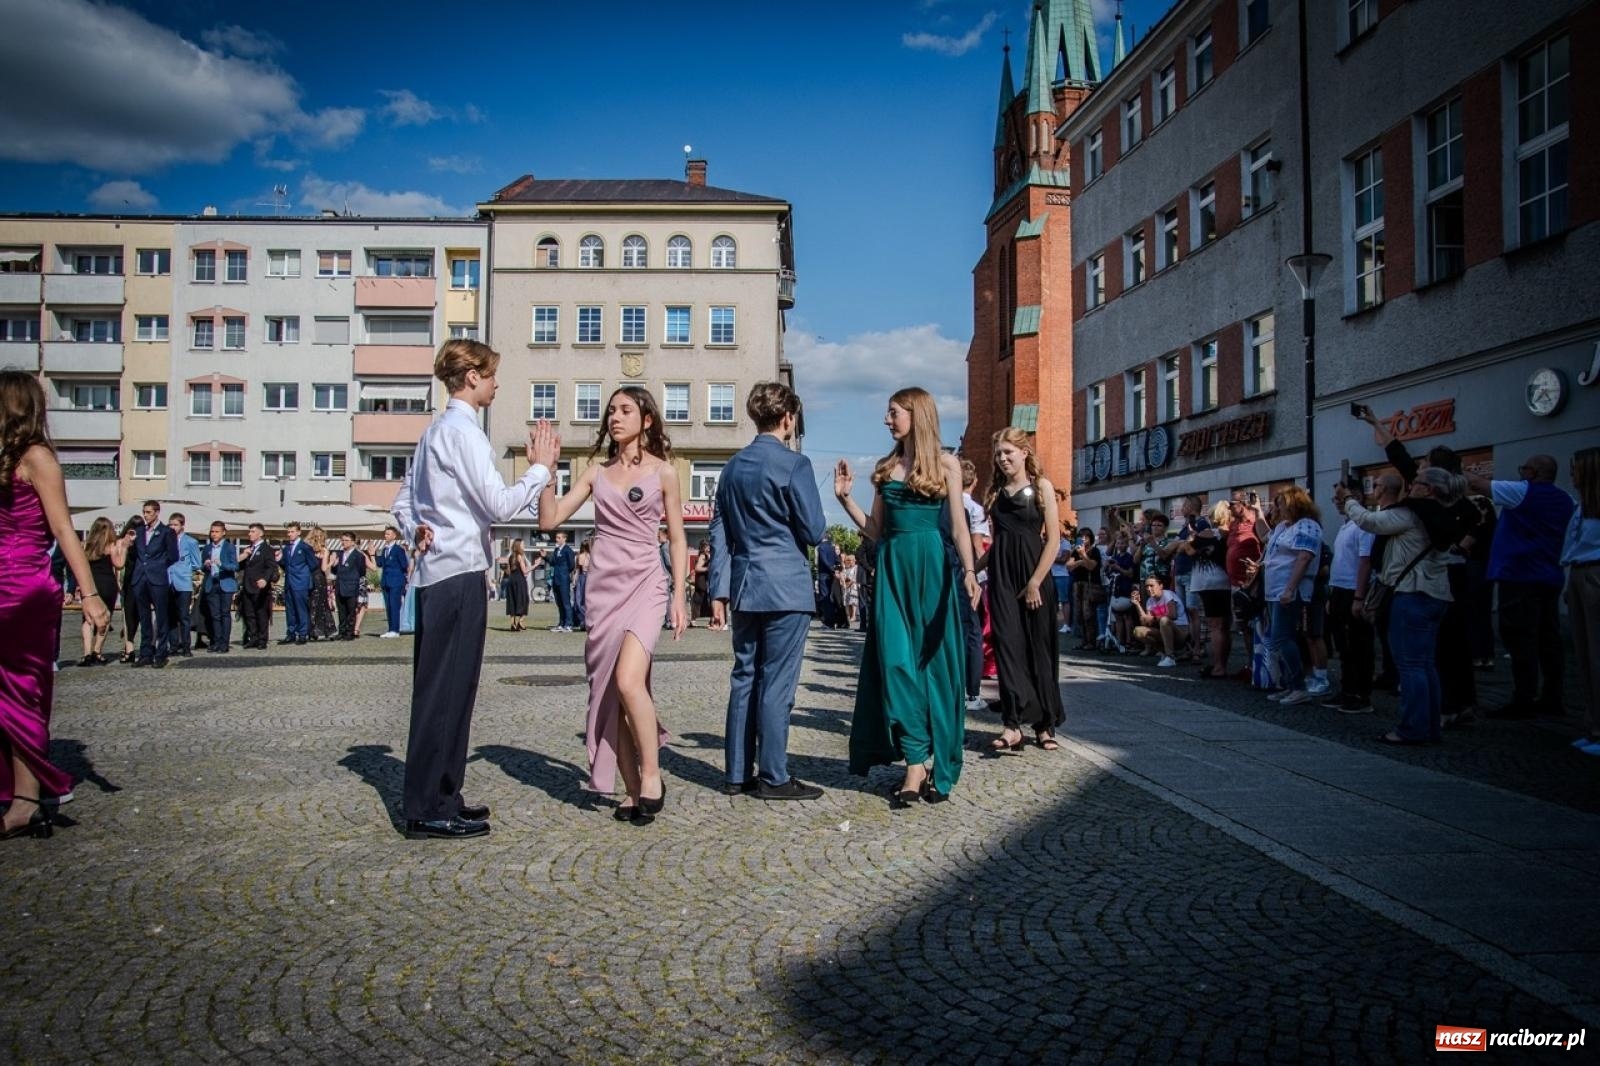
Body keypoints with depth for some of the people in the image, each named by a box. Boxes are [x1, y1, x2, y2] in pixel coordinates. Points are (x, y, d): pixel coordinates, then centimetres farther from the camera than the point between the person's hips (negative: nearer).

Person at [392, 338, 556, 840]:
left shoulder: (435, 431, 19)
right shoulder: (463, 431, -12)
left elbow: (402, 502, 23)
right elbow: (499, 505, -17)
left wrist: (417, 532, 8)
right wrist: (540, 468, -6)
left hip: (435, 573, 10)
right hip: (459, 574, -10)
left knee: (441, 688, 14)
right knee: (447, 690, -5)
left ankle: (437, 797, 24)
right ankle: (429, 809, 1)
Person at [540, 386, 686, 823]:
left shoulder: (662, 471, 3)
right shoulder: (596, 471, 11)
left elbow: (677, 540, 5)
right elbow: (550, 518, 5)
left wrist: (679, 597, -1)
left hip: (644, 585, -4)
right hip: (603, 586, 4)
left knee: (628, 681, -23)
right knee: (608, 690, 4)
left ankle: (652, 775, -6)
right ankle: (633, 791, 14)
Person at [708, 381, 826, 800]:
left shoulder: (733, 467, 12)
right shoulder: (794, 464, -9)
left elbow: (720, 532, 12)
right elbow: (813, 531, -9)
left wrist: (719, 591, 14)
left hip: (745, 588, 6)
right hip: (786, 588, -6)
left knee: (745, 678, 11)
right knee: (777, 682, -2)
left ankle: (737, 773, 16)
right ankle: (773, 777, 4)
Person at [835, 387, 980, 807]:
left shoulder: (945, 464, 3)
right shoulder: (886, 467, 14)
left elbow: (958, 523, -4)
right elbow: (875, 530, 14)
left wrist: (969, 571, -16)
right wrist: (845, 497, 5)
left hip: (930, 566, -3)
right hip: (892, 567, 4)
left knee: (932, 660, 0)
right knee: (896, 660, -5)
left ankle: (933, 761, 7)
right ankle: (917, 761, -2)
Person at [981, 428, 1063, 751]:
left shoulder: (1041, 486, 0)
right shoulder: (996, 491, 13)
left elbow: (1053, 539, -6)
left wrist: (1035, 582, -12)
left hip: (1034, 575, -3)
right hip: (1001, 574, 3)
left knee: (1039, 648, 3)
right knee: (1008, 644, -5)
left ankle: (1045, 724, 12)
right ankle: (1013, 724, -8)